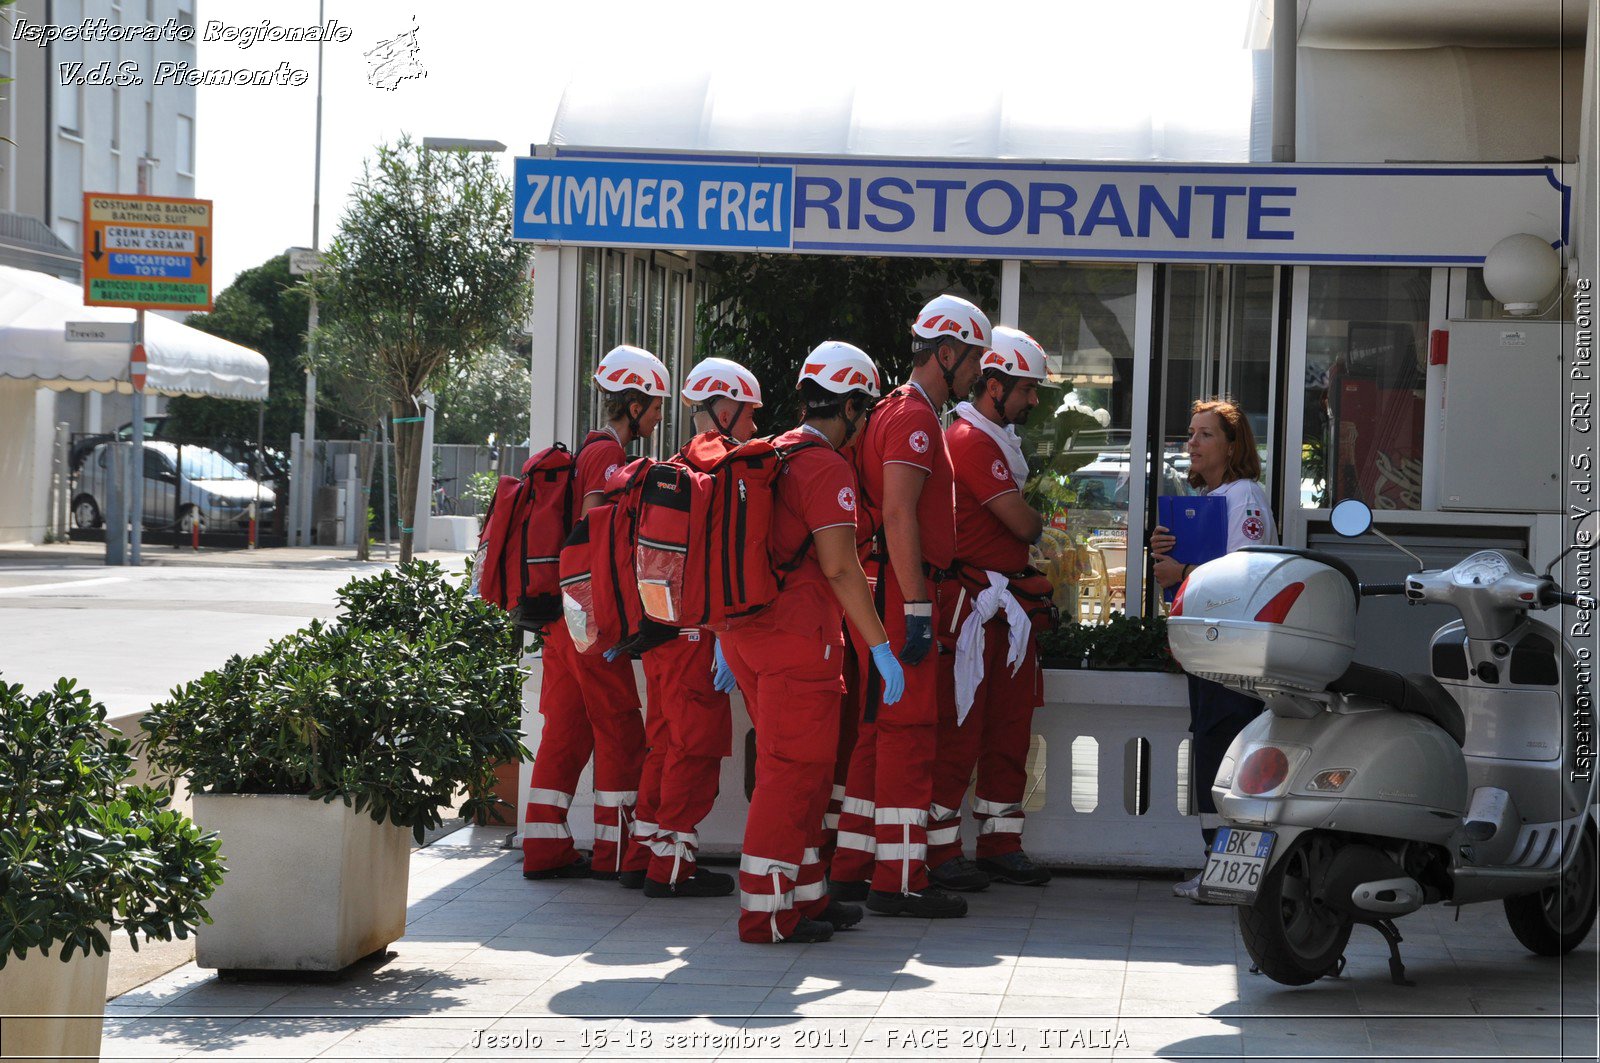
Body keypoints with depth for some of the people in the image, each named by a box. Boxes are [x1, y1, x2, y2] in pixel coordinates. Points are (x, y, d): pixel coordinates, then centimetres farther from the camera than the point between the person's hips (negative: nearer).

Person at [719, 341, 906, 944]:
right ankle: (767, 913, -4)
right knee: (793, 769, -4)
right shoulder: (827, 467, -11)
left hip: (746, 629, 9)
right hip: (797, 636, -9)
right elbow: (839, 565, -17)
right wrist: (880, 646, -14)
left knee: (802, 768, 17)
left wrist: (727, 634, 26)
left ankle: (804, 894, 22)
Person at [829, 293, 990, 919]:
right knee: (909, 729, -8)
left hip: (891, 588, 10)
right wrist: (916, 607, -22)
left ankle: (850, 867, 17)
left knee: (879, 727, 13)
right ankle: (899, 879, -7)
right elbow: (898, 516, -20)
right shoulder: (914, 417, -11)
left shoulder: (903, 412, 21)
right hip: (901, 587, -10)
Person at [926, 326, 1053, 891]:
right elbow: (1023, 524, -15)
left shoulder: (997, 441, 21)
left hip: (1008, 607, 10)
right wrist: (1038, 519, 5)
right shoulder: (970, 441, -13)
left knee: (1009, 727, 11)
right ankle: (940, 849, -2)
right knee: (959, 730, -6)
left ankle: (1000, 844, 18)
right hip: (971, 605, -10)